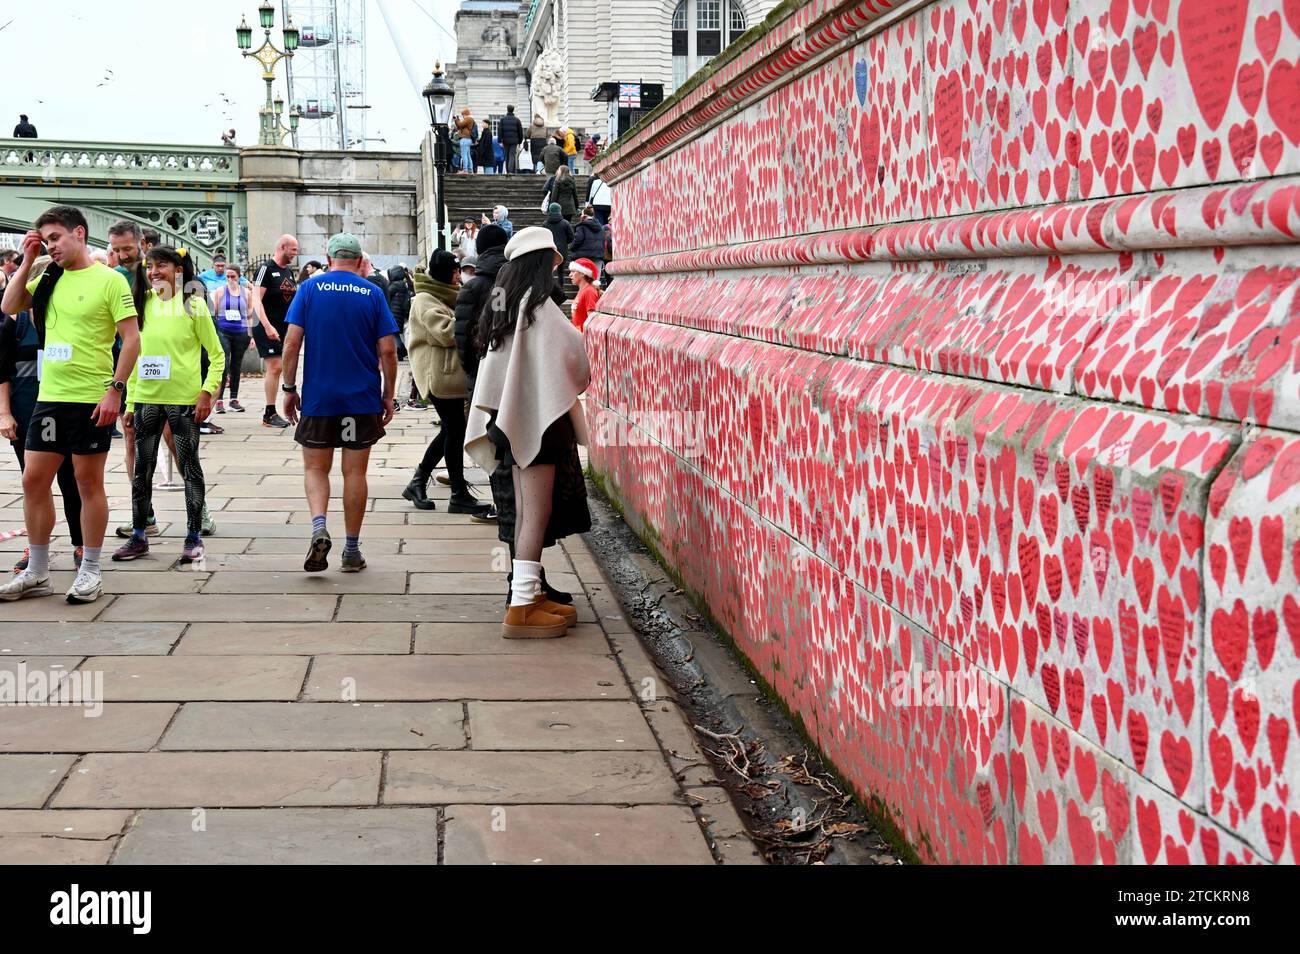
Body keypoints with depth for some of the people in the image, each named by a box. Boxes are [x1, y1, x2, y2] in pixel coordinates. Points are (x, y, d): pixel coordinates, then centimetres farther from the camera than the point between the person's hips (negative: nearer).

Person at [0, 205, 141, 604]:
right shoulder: (49, 277, 10)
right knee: (34, 481, 8)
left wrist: (115, 390, -16)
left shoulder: (109, 280, -8)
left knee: (89, 484, 4)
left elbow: (132, 339, -10)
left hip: (92, 401, -6)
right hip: (49, 397, 6)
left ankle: (91, 571, 15)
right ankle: (36, 572, 18)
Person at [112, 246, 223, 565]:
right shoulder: (143, 304, 8)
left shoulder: (193, 305, -3)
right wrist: (130, 401, 9)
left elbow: (217, 355, -2)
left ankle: (193, 538, 11)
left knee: (189, 466, 3)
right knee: (142, 467, 9)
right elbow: (135, 354, 12)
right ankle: (138, 537, 20)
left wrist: (207, 391, -13)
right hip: (146, 398, 4)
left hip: (184, 399, -4)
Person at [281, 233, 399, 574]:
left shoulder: (310, 288, -1)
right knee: (355, 472, 8)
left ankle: (319, 527, -14)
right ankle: (352, 551, 12)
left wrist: (289, 388, 1)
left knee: (316, 468, 11)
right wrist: (389, 395, 6)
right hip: (362, 398, 1)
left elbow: (292, 342, -7)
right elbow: (387, 350, -3)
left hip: (318, 396, 0)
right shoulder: (373, 294, 0)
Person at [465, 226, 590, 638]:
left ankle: (529, 594, 20)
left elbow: (494, 363, 13)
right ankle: (522, 608, -7)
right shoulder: (540, 307, -15)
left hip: (510, 417, 8)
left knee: (525, 512, 14)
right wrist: (582, 376, 11)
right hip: (539, 415, -8)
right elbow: (573, 355, -10)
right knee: (537, 513, -6)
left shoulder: (501, 303, 8)